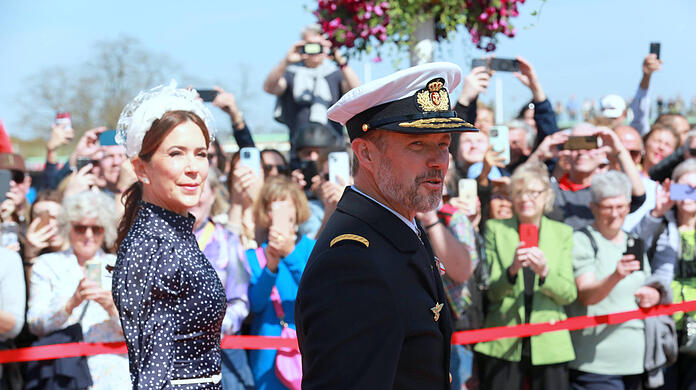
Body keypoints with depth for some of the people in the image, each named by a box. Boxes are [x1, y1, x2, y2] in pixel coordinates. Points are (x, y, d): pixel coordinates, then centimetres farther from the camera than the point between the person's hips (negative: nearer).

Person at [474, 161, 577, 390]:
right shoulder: (495, 229, 7)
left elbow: (569, 294, 3)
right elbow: (490, 291, 2)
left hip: (549, 345, 1)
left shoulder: (563, 233, 10)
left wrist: (545, 273, -16)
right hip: (502, 345, -1)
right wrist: (512, 270, -18)